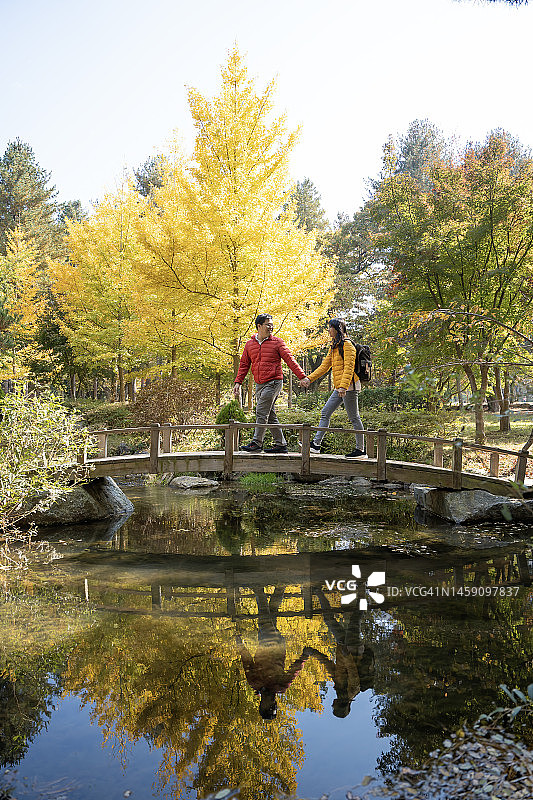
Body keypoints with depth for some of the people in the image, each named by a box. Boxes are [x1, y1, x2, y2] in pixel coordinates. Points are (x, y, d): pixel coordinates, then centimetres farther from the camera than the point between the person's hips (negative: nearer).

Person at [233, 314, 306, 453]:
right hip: (259, 385, 6)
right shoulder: (249, 344, 11)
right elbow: (244, 364, 15)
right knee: (270, 416, 8)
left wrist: (301, 376, -10)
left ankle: (256, 443, -3)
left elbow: (290, 360, -3)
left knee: (261, 413, -10)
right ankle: (280, 444, 15)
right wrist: (238, 382, 7)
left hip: (273, 383, -6)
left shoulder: (277, 342, 0)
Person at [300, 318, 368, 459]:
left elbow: (349, 367, -19)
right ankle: (316, 444, 11)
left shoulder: (347, 345, -10)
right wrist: (309, 378, 12)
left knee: (354, 417, -5)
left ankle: (361, 450, 0)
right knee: (325, 413, 8)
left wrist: (343, 386, -28)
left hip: (348, 385, -10)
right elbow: (324, 366, 20)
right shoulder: (334, 347, 19)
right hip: (339, 388, 10)